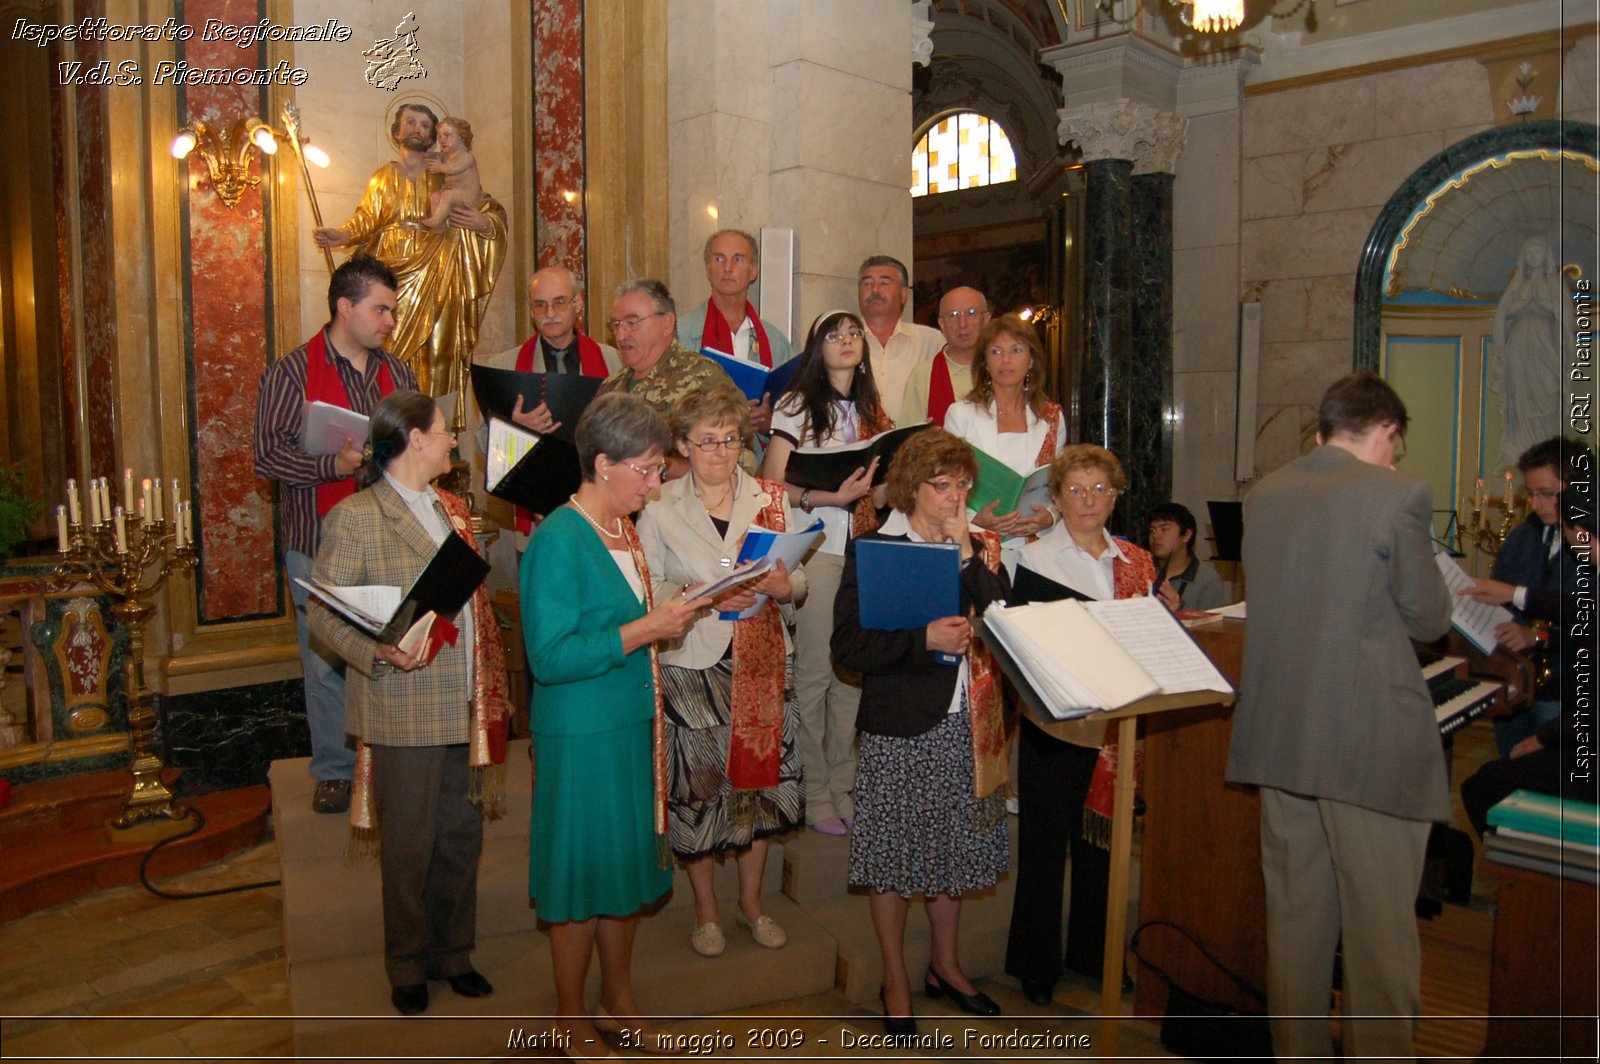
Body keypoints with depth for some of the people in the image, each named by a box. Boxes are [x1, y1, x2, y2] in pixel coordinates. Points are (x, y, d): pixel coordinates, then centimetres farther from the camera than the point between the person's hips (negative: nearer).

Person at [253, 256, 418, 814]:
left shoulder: (397, 372, 11)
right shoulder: (292, 371, -2)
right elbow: (268, 454, -9)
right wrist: (335, 465, -22)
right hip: (318, 543, -3)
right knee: (326, 659, 4)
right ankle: (334, 769, 18)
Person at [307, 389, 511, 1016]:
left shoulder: (451, 508, 13)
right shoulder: (355, 517, -9)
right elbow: (324, 613, -11)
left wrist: (490, 691, 14)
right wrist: (378, 651, -27)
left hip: (465, 708, 6)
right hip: (405, 712, -6)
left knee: (463, 836, 14)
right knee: (409, 846, 7)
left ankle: (453, 953, 32)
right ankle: (408, 966, 27)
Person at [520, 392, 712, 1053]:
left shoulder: (625, 529, 9)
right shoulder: (557, 541, -18)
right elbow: (549, 657, -24)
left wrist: (672, 617, 5)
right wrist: (645, 629, -25)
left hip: (633, 724, 8)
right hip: (580, 733, -8)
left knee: (627, 871, 19)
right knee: (582, 875, 7)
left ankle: (619, 1002, 37)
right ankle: (573, 1021, 27)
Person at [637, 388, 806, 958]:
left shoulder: (772, 498, 6)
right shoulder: (660, 509, -1)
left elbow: (799, 583, 7)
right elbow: (647, 589, -4)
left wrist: (783, 587, -16)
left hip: (763, 660, 3)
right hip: (692, 662, -2)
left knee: (760, 774, 9)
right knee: (697, 784, 3)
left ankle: (751, 901, 31)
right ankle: (705, 909, 25)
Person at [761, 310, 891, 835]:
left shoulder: (871, 411, 17)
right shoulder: (797, 405, 0)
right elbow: (772, 485, -8)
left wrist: (883, 484, 0)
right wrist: (831, 496, -19)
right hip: (814, 549, -5)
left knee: (854, 671, 4)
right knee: (815, 670, -3)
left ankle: (843, 784, 16)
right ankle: (812, 789, 10)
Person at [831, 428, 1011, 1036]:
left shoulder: (978, 549, 8)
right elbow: (848, 644, -12)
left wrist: (969, 553, -13)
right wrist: (924, 639, -23)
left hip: (964, 721, 5)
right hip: (900, 724, -4)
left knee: (953, 847, 16)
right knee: (896, 850, 6)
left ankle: (945, 965, 35)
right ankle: (895, 980, 23)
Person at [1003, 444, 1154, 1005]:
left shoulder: (1136, 562, 9)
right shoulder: (1034, 559, -5)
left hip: (1116, 721, 4)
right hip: (1054, 721, -4)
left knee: (1102, 838, 14)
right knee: (1044, 842, 5)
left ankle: (1092, 953, 30)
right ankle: (1035, 964, 19)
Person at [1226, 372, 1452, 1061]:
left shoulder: (1262, 495, 7)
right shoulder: (1398, 494, -10)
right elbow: (1427, 620, -5)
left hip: (1279, 736, 6)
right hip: (1371, 740, -6)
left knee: (1295, 915, 16)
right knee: (1381, 926, 6)